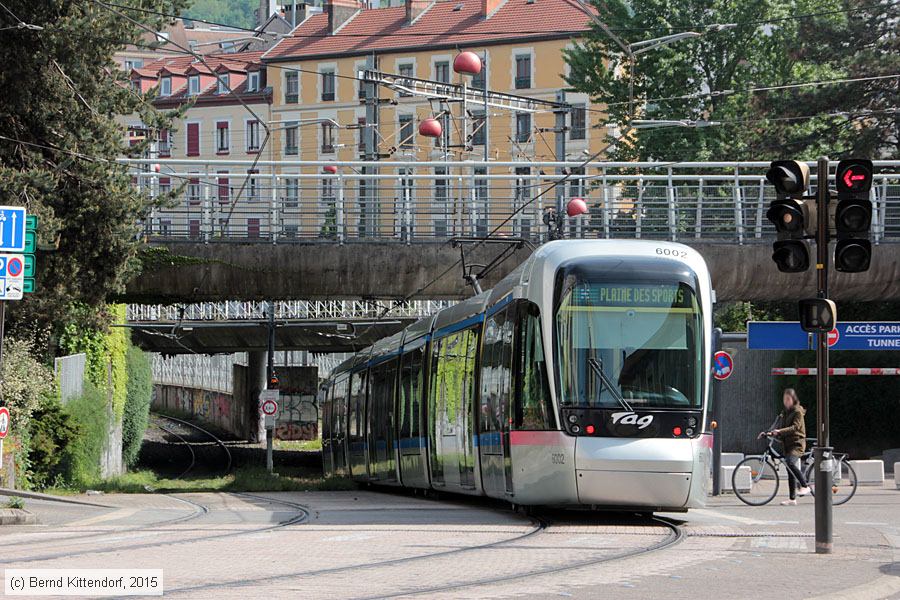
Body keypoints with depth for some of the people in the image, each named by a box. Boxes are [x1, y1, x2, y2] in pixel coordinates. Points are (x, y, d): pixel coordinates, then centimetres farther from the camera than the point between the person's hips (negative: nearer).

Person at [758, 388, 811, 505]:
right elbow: (780, 428, 19)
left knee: (790, 462, -31)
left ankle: (804, 486, -22)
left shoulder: (798, 412, -7)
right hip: (787, 444, 8)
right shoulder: (784, 413, 17)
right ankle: (792, 499, 7)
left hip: (797, 444, -8)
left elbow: (795, 427, -20)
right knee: (790, 472, 5)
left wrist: (780, 431, -31)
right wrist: (768, 433, 3)